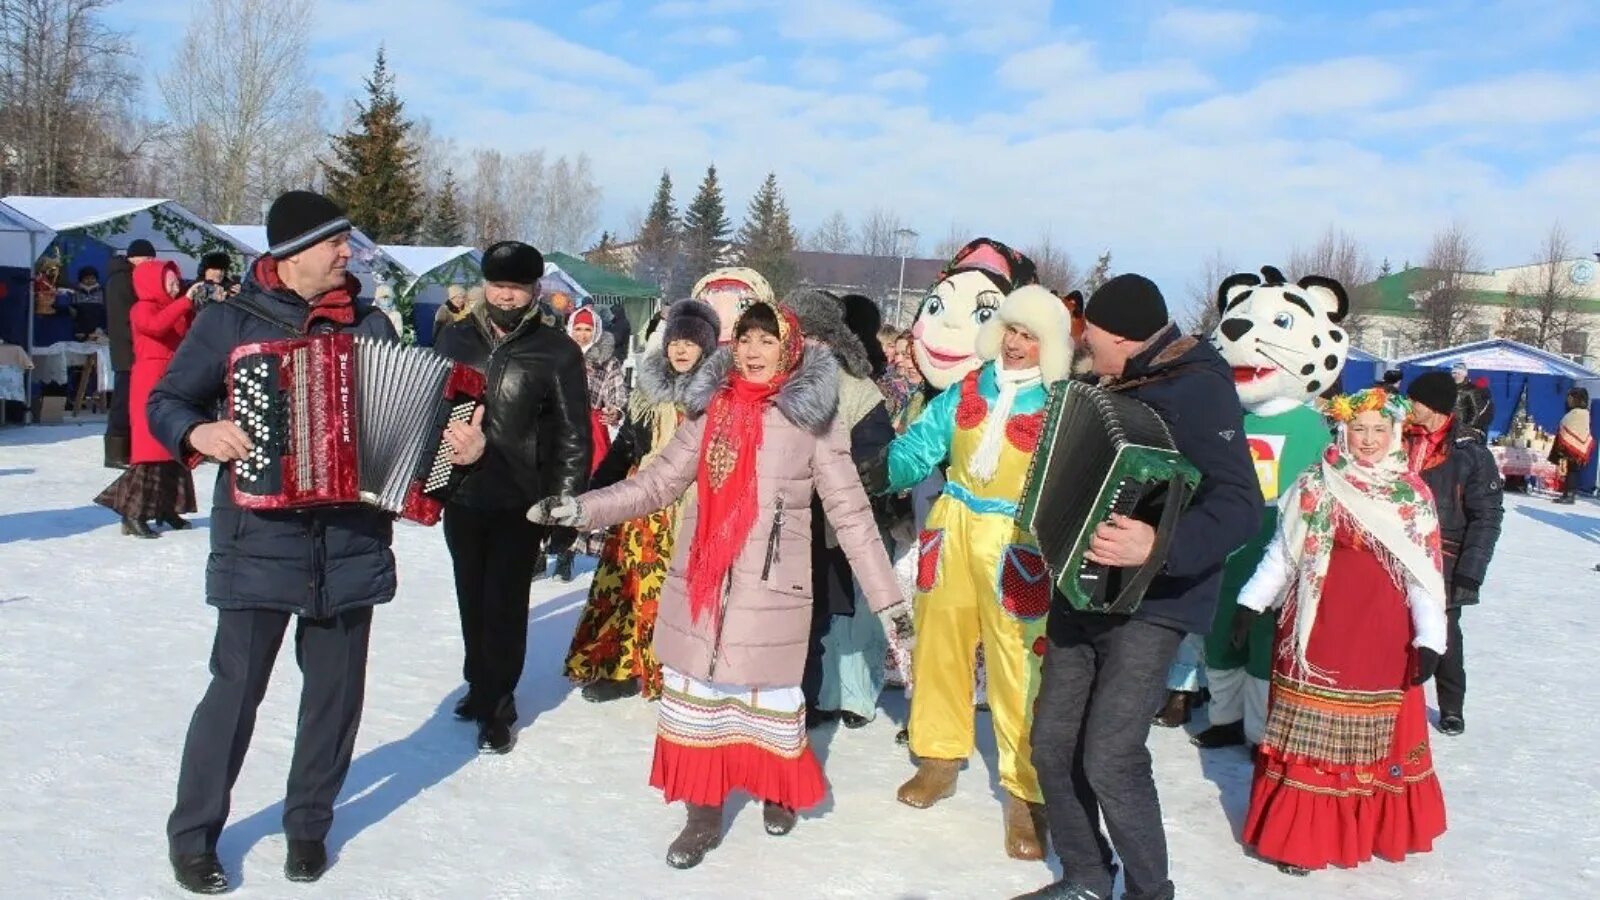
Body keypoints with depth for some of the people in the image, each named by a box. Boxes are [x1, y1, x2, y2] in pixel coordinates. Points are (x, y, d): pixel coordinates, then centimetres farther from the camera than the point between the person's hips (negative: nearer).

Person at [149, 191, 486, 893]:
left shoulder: (370, 323, 8)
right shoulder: (230, 320, 0)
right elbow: (165, 401, 5)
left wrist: (457, 443, -8)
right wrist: (197, 432, -16)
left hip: (352, 542, 3)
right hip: (260, 539, -3)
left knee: (336, 689, 10)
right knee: (236, 687, 2)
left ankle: (309, 824, 29)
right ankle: (193, 834, 21)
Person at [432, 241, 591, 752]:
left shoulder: (556, 351, -6)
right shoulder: (455, 338, 5)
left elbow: (573, 435, -4)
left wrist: (563, 502, -9)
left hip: (519, 501, -4)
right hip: (461, 493, 4)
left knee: (505, 601, 1)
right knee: (472, 597, 16)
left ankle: (495, 702, 14)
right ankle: (481, 684, 33)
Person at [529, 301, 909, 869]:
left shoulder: (812, 419, -5)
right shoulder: (711, 410, 4)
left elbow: (851, 513, -4)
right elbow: (656, 483, 7)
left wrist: (888, 601, -5)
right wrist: (579, 508, -3)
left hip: (769, 587, -3)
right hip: (699, 584, 3)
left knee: (769, 696, 7)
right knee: (694, 693, 9)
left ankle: (780, 793, 36)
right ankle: (702, 817, 25)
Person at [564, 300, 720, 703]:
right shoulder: (647, 387, 8)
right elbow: (623, 447, 14)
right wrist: (593, 492, 12)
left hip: (692, 510, -4)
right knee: (634, 584, 9)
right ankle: (623, 666, 21)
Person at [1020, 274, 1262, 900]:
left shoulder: (1199, 388, -14)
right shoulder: (1115, 386, 11)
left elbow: (1240, 506, -25)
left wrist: (1160, 545, -38)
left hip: (1150, 604, -8)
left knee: (1110, 759, -12)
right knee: (1052, 744, 8)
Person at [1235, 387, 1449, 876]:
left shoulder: (1414, 495, 4)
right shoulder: (1315, 485, 1)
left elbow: (1425, 573, 1)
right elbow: (1283, 553, 5)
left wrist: (1430, 638, -6)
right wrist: (1251, 603, 1)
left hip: (1385, 636, 1)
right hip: (1321, 630, -1)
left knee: (1378, 735, 11)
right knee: (1312, 733, 2)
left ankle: (1376, 828, 27)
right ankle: (1298, 835, 11)